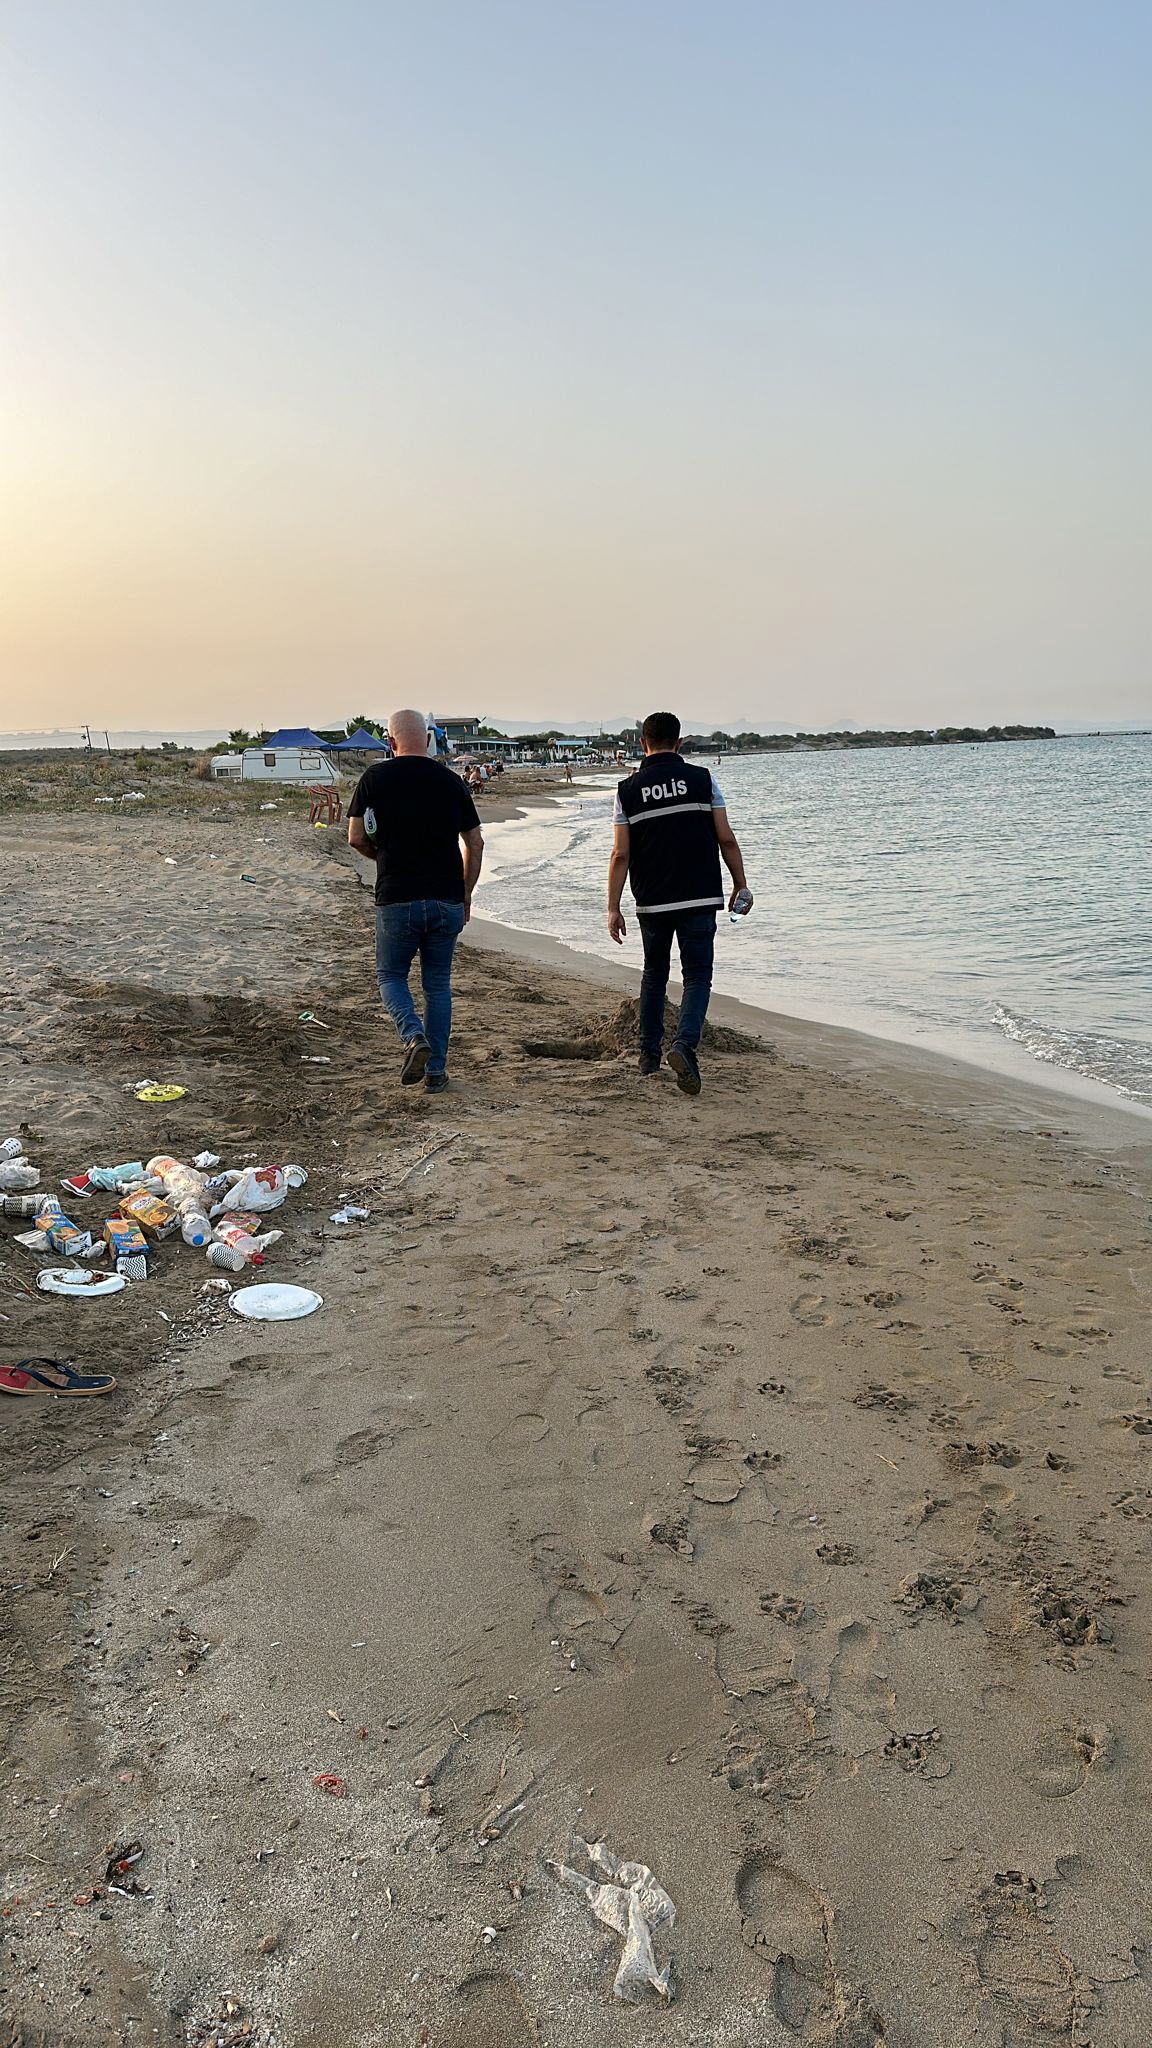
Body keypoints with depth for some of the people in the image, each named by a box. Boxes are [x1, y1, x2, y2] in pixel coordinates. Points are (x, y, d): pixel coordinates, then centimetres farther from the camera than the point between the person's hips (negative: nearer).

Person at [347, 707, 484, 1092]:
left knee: (391, 975, 15)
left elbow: (356, 838, -2)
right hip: (447, 901, 3)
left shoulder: (375, 778, -2)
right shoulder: (451, 781, 6)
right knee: (438, 983, 14)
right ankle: (436, 1070, 14)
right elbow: (475, 843, 9)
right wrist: (466, 894, 18)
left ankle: (414, 1036, -11)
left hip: (396, 899, -2)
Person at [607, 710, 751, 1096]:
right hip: (700, 899, -2)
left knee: (655, 973, 19)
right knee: (697, 976, 3)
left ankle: (649, 1053, 25)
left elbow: (621, 854, -2)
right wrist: (740, 885, 9)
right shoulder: (702, 779, -1)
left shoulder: (628, 790, 1)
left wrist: (613, 908, 1)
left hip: (652, 902, 2)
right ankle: (684, 1044, -20)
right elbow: (726, 839, -2)